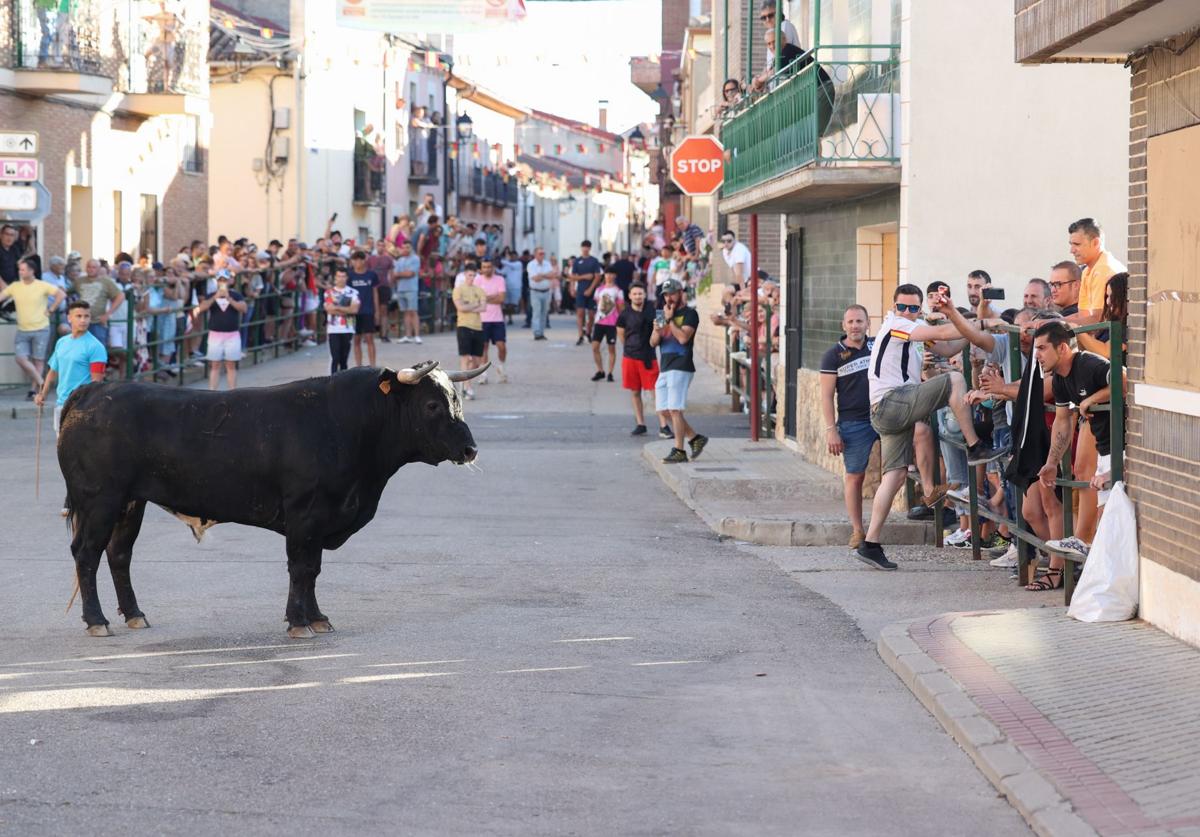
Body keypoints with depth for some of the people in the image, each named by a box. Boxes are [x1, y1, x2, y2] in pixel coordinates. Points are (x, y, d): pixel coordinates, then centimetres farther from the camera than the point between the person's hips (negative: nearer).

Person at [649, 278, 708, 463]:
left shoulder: (689, 314, -4)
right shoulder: (663, 315, 20)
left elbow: (683, 338, -17)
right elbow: (653, 342, 16)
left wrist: (670, 319, -10)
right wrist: (657, 331, -6)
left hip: (680, 368, -8)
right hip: (664, 368, 8)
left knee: (674, 410, -12)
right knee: (664, 409, 8)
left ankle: (679, 451, -9)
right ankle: (695, 438, 18)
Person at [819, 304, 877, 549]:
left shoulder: (878, 346, 9)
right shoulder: (833, 355, -1)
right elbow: (826, 396, -3)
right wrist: (831, 430, -10)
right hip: (853, 423, -3)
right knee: (854, 475, 0)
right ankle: (857, 531, 8)